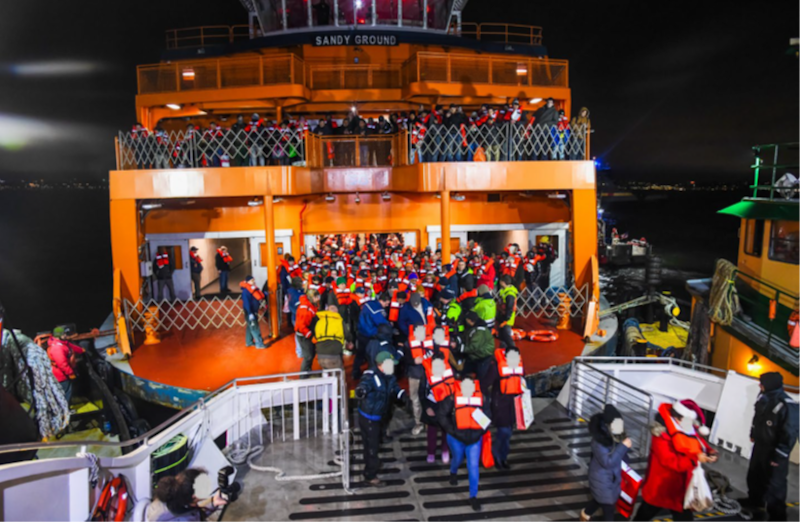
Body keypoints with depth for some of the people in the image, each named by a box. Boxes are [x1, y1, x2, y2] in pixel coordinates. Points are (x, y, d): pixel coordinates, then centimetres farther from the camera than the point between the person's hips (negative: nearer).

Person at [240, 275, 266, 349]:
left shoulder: (253, 288, 6)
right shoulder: (246, 291, -21)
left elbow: (260, 297, 15)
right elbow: (246, 303, -23)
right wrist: (250, 314, -25)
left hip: (254, 311, 9)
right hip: (250, 312, -9)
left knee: (250, 326, 19)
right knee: (255, 328, -5)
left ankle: (249, 342, 31)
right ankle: (259, 344, 1)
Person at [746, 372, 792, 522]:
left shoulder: (785, 405, -29)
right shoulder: (763, 397, -5)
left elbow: (789, 434, -24)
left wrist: (778, 456, -19)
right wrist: (753, 434, 21)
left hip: (774, 449, -8)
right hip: (760, 445, 8)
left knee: (774, 484, 0)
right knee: (754, 476, 24)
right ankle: (755, 502, 46)